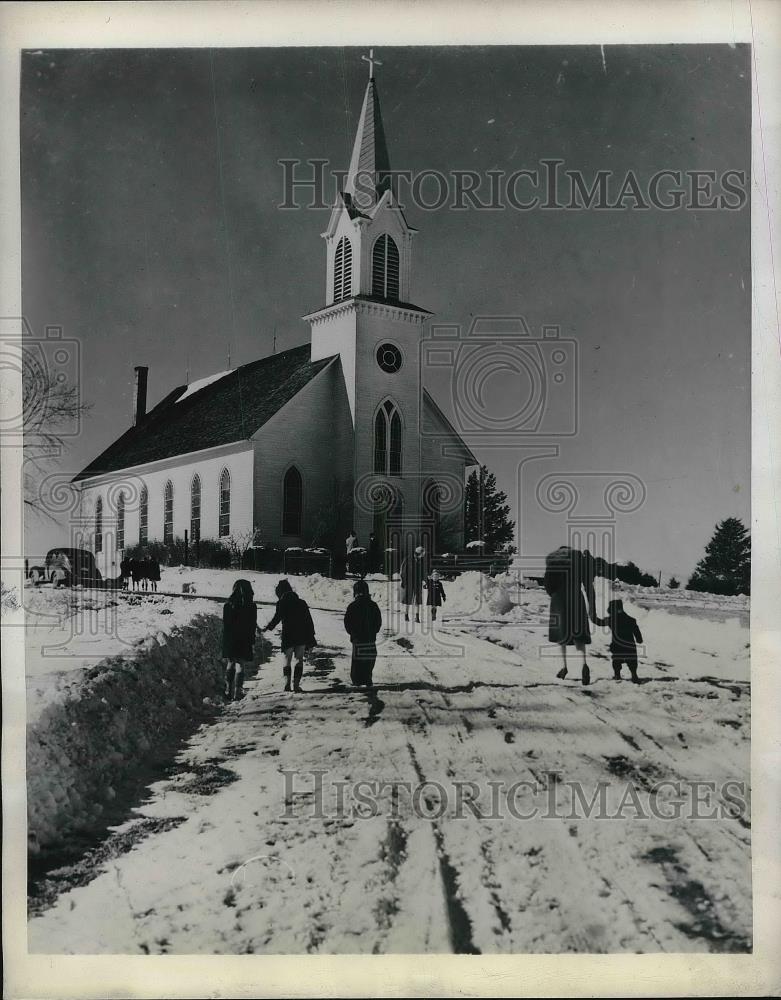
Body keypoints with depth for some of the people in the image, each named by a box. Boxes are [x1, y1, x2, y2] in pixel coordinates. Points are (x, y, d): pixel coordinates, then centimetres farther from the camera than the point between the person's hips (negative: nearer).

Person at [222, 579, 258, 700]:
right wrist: (252, 643, 2)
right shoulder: (251, 606, -5)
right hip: (244, 640, -2)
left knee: (230, 664, 16)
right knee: (240, 666, 3)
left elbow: (225, 625, 2)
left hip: (229, 640, 2)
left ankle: (228, 691, 14)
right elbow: (253, 626, -4)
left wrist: (225, 641, 9)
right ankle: (237, 693, -1)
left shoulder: (228, 605, -1)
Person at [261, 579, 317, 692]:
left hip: (288, 637, -2)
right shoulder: (302, 603, 10)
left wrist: (266, 628, 8)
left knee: (287, 661, 9)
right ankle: (296, 684, 1)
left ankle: (287, 682, -5)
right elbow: (309, 622, 9)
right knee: (299, 660, 9)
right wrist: (311, 639, 13)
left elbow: (276, 619, -8)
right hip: (302, 637, 2)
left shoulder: (281, 603, -3)